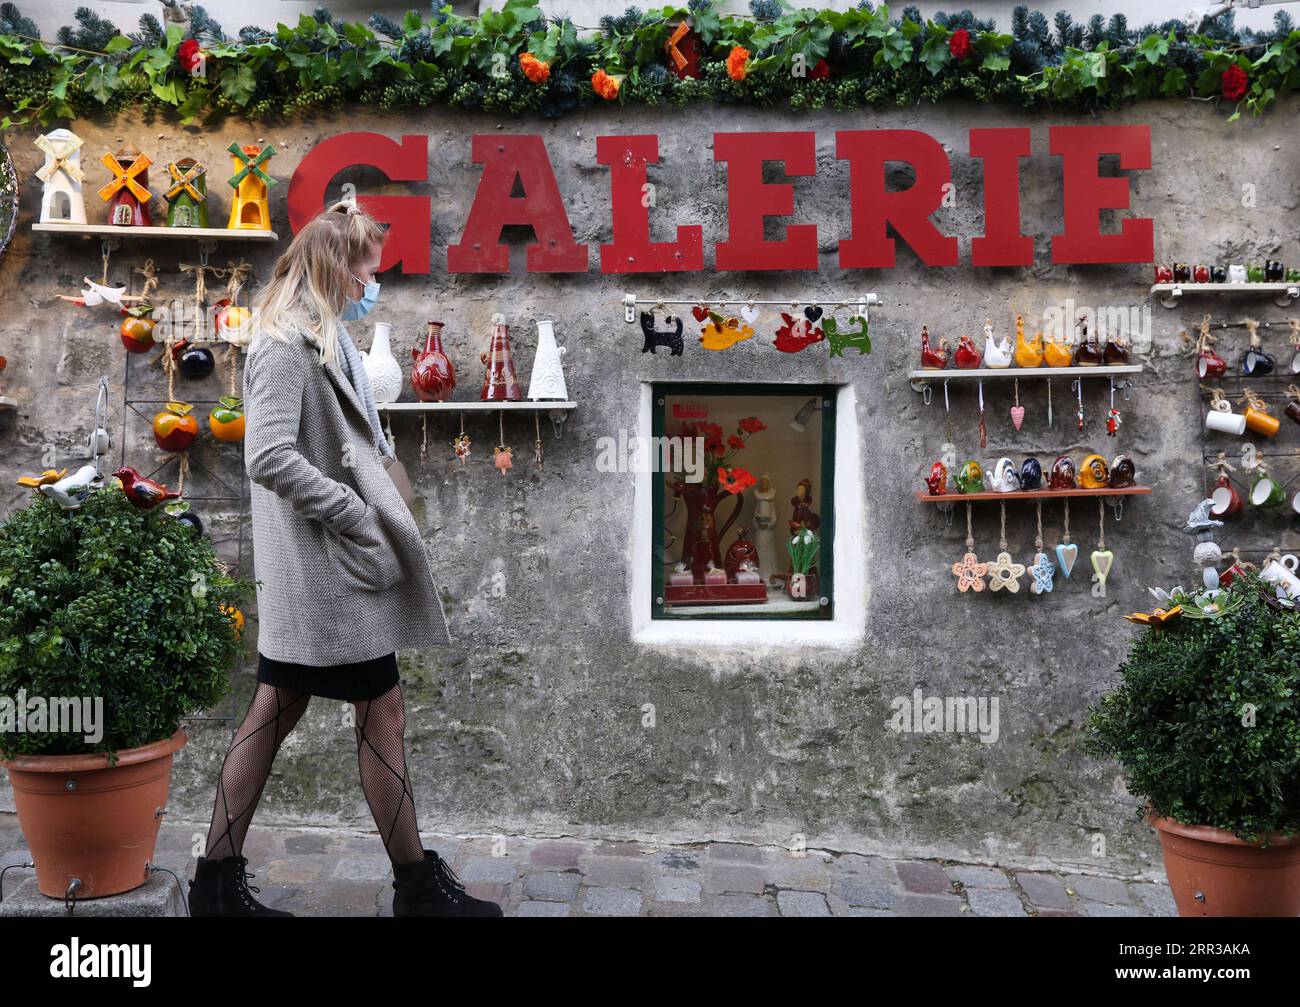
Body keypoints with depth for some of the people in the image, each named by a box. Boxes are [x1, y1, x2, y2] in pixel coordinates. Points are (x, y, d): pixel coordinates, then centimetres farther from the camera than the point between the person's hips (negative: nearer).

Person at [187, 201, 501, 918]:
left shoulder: (319, 339, 16)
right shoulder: (286, 345, -14)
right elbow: (270, 457, -24)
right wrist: (360, 520, -19)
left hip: (316, 567, 10)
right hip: (327, 564, -10)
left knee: (276, 710, 11)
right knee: (382, 711, 0)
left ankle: (219, 882, 19)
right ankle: (416, 885, 12)